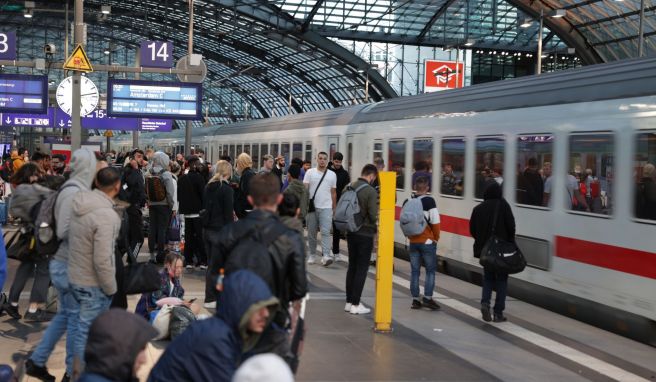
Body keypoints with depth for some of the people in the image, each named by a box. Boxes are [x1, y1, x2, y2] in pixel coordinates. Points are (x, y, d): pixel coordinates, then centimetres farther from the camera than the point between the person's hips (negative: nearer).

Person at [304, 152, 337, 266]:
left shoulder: (332, 175, 8)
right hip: (312, 206, 1)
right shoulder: (310, 172, 4)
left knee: (325, 232, -12)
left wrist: (334, 208, 11)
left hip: (326, 207, 0)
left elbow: (333, 193, 12)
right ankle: (312, 255, 19)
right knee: (311, 233, 8)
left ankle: (326, 255, -19)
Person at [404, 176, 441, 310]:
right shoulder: (429, 201, -13)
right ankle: (427, 298, 0)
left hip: (413, 241, 5)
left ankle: (415, 300, 11)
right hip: (427, 241, -5)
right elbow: (435, 222, -14)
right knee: (430, 270, 6)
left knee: (414, 271, 9)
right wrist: (436, 237, 1)